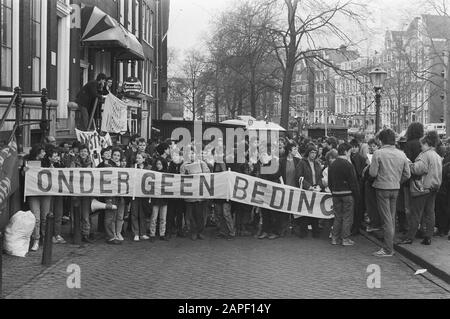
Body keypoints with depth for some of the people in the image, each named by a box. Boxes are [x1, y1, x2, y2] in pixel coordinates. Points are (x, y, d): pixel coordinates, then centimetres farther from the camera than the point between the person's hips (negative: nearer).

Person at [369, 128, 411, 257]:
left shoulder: (378, 153, -13)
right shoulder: (401, 154, 3)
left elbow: (372, 173, -14)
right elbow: (407, 174, 5)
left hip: (382, 188, -5)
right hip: (396, 189, 5)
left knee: (387, 219, -3)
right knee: (392, 218, 15)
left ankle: (388, 250, -2)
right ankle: (390, 245, 22)